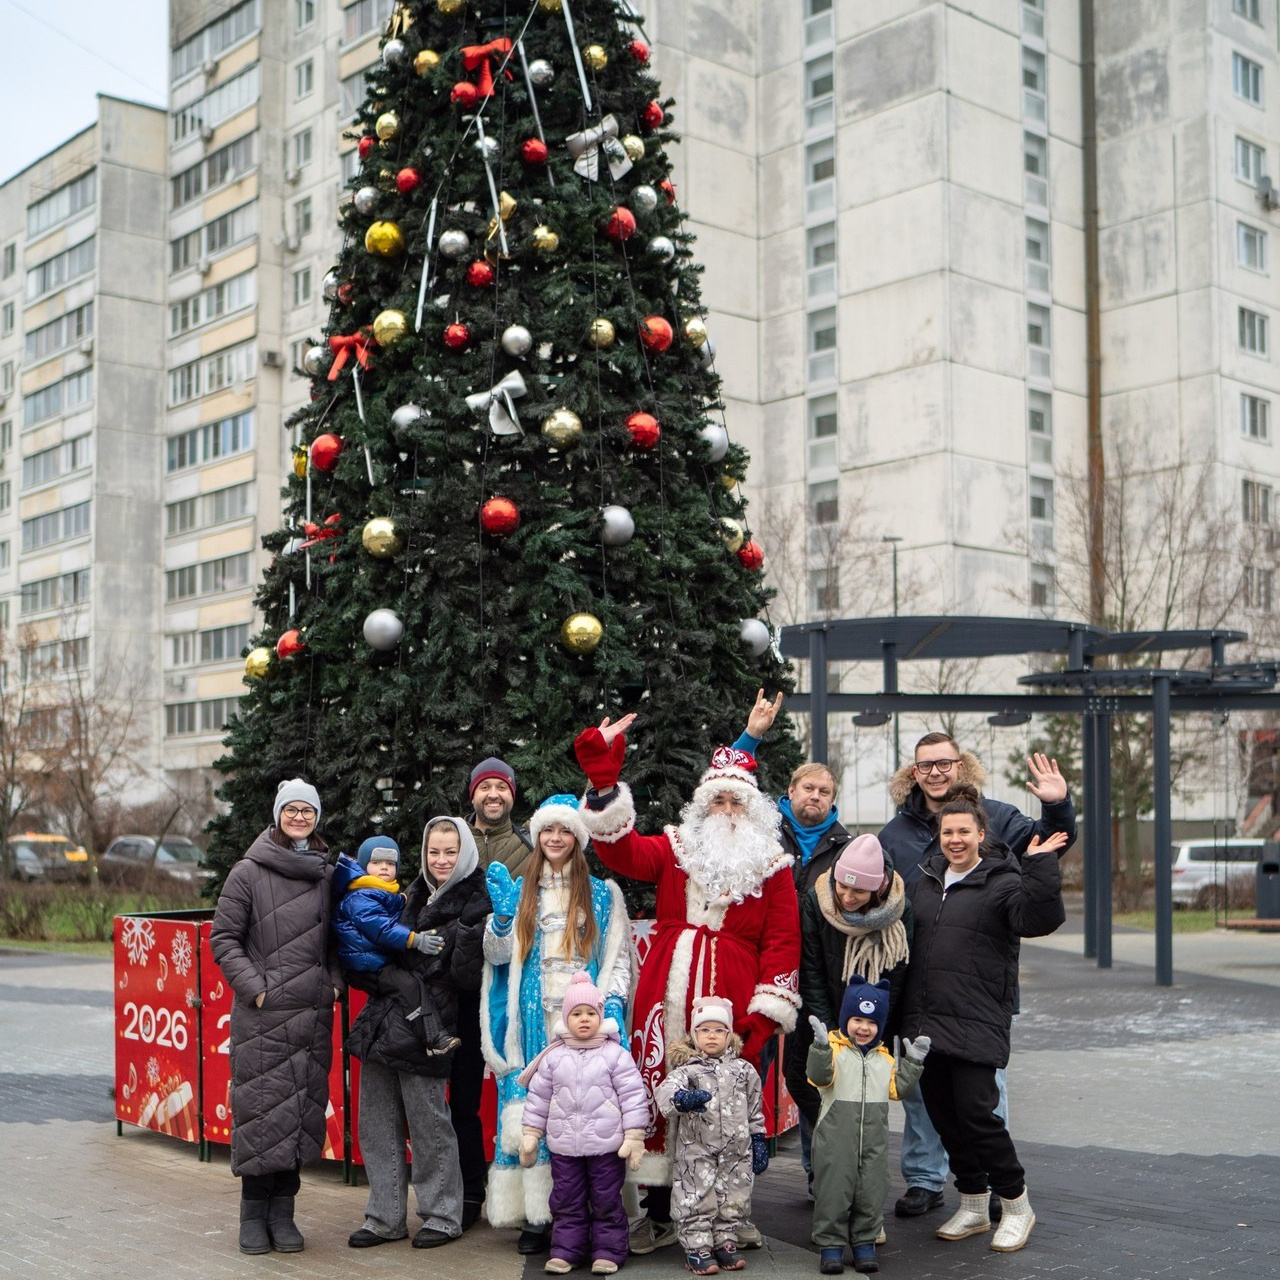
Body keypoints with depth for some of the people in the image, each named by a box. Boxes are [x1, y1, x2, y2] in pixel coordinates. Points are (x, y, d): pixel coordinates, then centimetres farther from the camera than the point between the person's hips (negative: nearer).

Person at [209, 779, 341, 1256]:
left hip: (313, 1014, 4)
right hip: (262, 1014, -4)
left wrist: (335, 981, 6)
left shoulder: (327, 875, 11)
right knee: (261, 1108, -2)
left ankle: (283, 1212, 18)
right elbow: (223, 938, -2)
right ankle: (254, 1212, 12)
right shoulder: (249, 872, -2)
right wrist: (254, 987, -10)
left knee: (302, 1109, 6)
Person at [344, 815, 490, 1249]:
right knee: (376, 1123, 10)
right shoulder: (416, 894, 16)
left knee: (427, 1123, 0)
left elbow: (466, 977, -14)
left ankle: (443, 1215, 15)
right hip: (383, 1019, 7)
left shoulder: (475, 904, -5)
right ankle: (386, 1217, 20)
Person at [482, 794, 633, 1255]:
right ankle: (536, 1214, 1)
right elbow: (497, 955, 11)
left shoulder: (602, 894, 11)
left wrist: (612, 1003, -7)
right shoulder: (520, 891, 16)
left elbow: (618, 959, 8)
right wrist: (503, 914, -6)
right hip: (533, 1022, 2)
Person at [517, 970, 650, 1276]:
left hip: (606, 1145, -3)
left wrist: (634, 1136, -8)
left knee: (606, 1201, 6)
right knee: (566, 1202, 10)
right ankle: (566, 1250, 19)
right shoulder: (553, 1058, 3)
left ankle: (608, 1251, 15)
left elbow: (633, 1096, -5)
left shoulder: (616, 1055, -5)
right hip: (563, 1146, 3)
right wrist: (530, 1134, 8)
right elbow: (538, 1098, 9)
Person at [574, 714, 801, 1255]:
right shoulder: (676, 849, 13)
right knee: (655, 1096, 3)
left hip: (730, 1006, -2)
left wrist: (764, 1017, -6)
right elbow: (621, 850, -4)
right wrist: (603, 776, -14)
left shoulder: (771, 866, 7)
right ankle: (659, 1214, 17)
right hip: (665, 1002, 2)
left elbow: (782, 942, 3)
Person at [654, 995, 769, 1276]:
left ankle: (725, 1243, 22)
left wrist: (759, 1142, 13)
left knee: (733, 1199, 8)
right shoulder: (687, 1069, -2)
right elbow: (666, 1090, -22)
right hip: (697, 1150, -3)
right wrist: (682, 1098, -44)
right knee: (697, 1199, -2)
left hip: (736, 1151, 3)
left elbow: (755, 1111, 15)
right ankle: (697, 1248, 8)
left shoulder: (744, 1070, 9)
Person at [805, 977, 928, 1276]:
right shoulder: (834, 1049, -6)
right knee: (834, 1191, 0)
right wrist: (821, 1047, -37)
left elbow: (897, 1089, 12)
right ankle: (830, 1245, 11)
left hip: (874, 1141, 5)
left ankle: (864, 1243, 22)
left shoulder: (884, 1058, 12)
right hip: (836, 1140, -4)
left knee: (871, 1193, 9)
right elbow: (820, 1077, -22)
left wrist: (912, 1063, 2)